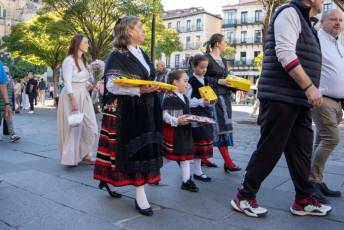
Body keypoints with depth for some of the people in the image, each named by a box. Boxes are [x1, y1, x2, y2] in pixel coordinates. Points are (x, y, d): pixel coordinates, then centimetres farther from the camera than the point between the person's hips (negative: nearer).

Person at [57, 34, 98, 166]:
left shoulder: (83, 60, 17)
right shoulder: (69, 60, -9)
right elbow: (67, 83, -16)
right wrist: (73, 100, -22)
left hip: (84, 96, 8)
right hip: (72, 96, -8)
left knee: (90, 127, 4)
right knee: (73, 127, -1)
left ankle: (85, 155, 14)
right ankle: (71, 158, 10)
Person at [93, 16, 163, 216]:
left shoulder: (143, 55, 15)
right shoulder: (118, 56, -9)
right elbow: (111, 85, -18)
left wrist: (155, 86, 6)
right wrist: (139, 90, -25)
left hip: (145, 110, 8)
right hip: (127, 111, -8)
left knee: (143, 148, 9)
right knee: (134, 149, -4)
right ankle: (140, 196, 5)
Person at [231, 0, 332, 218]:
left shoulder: (304, 20, 23)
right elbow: (285, 53, -19)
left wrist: (310, 90, 18)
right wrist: (309, 87, -20)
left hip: (299, 100, 10)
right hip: (281, 97, -9)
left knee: (301, 150, 11)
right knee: (270, 150, -5)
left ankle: (304, 200, 21)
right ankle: (244, 197, 7)